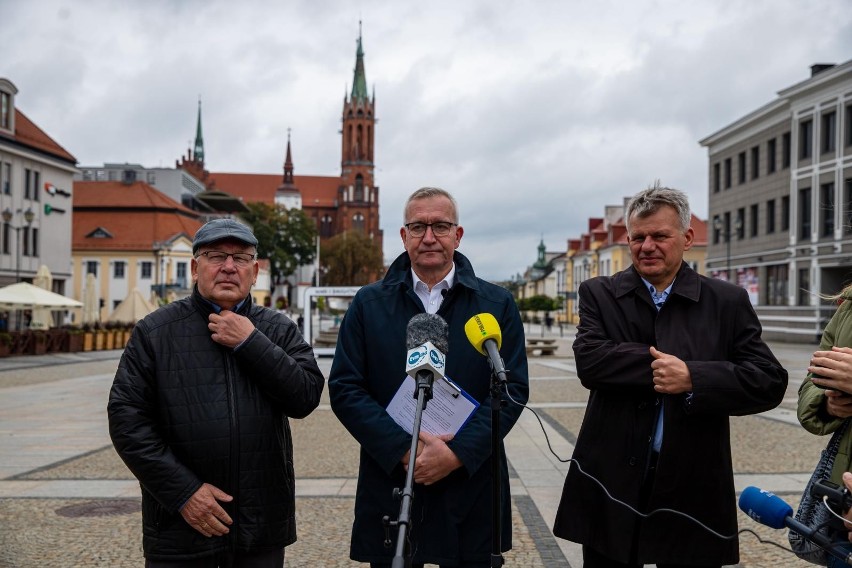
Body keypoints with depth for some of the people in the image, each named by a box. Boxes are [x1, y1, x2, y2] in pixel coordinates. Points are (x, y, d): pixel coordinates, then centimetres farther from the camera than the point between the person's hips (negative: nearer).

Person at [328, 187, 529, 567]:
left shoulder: (497, 305, 4)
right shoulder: (368, 305, 4)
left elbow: (513, 387, -2)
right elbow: (344, 388, -1)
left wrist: (458, 453, -14)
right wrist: (403, 449, -13)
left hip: (471, 489, 0)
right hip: (389, 489, 0)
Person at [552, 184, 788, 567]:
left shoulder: (728, 302, 1)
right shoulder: (599, 294, 2)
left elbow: (769, 382, -6)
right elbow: (589, 362, -14)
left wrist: (694, 378, -20)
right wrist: (664, 365, -18)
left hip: (693, 490, 0)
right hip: (611, 485, 0)